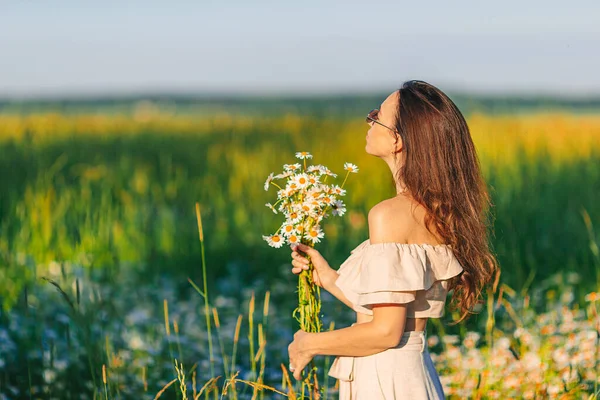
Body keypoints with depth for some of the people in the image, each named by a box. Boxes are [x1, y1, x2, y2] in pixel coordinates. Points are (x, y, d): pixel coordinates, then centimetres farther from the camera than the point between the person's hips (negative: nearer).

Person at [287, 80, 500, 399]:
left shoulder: (390, 214, -19)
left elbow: (386, 331, -20)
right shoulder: (441, 214, 5)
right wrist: (328, 278, 17)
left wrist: (311, 344, -7)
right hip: (416, 372, 8)